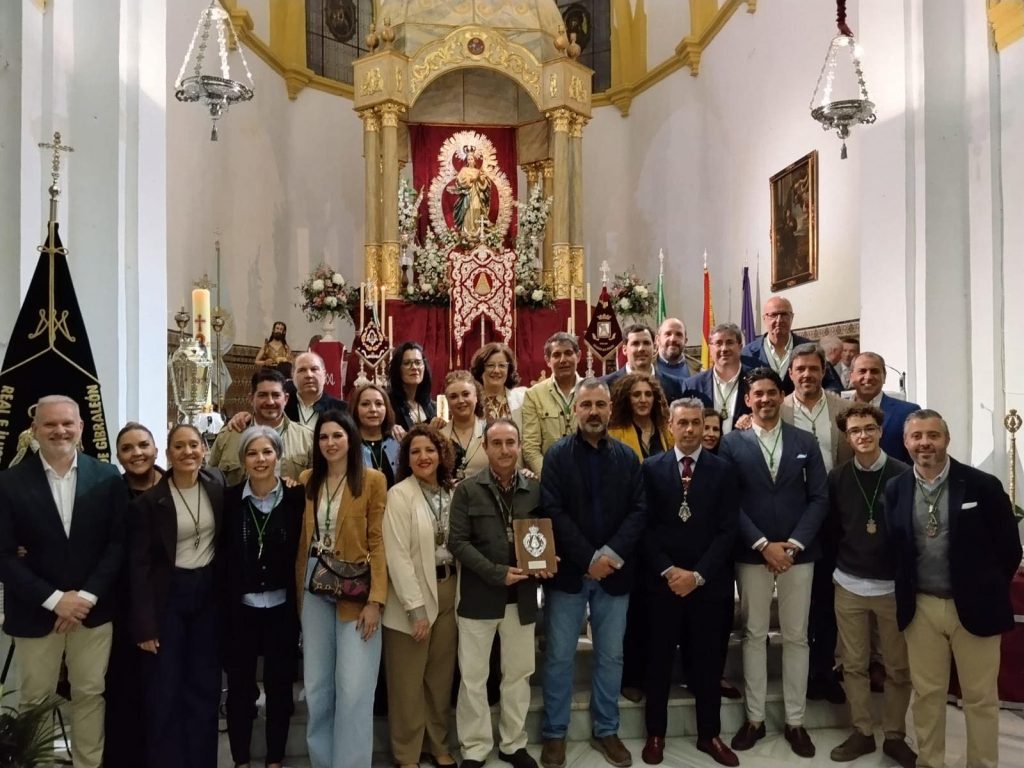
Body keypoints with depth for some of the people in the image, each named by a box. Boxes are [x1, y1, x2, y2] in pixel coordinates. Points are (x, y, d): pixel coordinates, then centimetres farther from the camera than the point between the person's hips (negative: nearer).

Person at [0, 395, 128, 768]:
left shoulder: (107, 477, -3)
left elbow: (119, 542, -3)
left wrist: (87, 596, -12)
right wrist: (54, 598, -14)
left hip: (94, 607, 1)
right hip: (36, 610, -1)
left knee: (90, 694, 11)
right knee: (34, 699, 12)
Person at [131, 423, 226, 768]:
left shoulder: (218, 485, -3)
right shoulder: (150, 501, -9)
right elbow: (140, 565, -8)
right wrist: (144, 624, -11)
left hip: (209, 592, 3)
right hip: (168, 596, -2)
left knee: (205, 685, 11)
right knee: (165, 689, 5)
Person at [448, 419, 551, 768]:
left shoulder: (535, 489, 3)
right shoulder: (468, 489, -6)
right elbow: (457, 541, -10)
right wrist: (497, 572, -17)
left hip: (521, 596, 3)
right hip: (478, 595, -3)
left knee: (519, 673, 14)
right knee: (473, 676, 7)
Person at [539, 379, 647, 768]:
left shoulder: (628, 457, 5)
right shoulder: (557, 454, -3)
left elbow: (639, 511, 0)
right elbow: (554, 512, -10)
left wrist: (611, 554, -14)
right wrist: (588, 559, -14)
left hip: (615, 571, 3)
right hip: (568, 571, -2)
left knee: (611, 655, 12)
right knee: (559, 656, 6)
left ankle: (606, 730, 28)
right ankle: (554, 733, 21)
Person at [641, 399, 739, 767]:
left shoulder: (722, 470, 1)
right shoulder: (651, 468, 0)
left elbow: (728, 529, -4)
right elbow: (645, 526, -2)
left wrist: (697, 574, -12)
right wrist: (668, 570, -11)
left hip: (709, 583, 1)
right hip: (662, 580, 0)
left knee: (709, 662, 11)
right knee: (659, 660, 10)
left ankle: (709, 735, 28)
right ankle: (655, 734, 25)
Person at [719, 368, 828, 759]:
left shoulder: (805, 442, 5)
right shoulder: (732, 443, -1)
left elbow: (819, 498, 1)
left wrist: (793, 544, -9)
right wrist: (763, 544, -12)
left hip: (799, 553, 2)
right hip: (751, 554, -1)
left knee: (796, 637, 9)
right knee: (754, 636, 8)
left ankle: (795, 721, 22)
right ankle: (755, 718, 20)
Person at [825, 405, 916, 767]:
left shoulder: (904, 475, -8)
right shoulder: (837, 477, 1)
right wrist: (845, 561, 7)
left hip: (895, 585, -2)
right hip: (848, 585, 2)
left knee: (898, 666, 8)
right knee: (853, 664, 9)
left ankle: (895, 736, 24)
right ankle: (862, 733, 22)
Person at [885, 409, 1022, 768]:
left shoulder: (983, 485, -9)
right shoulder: (895, 489, -1)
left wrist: (988, 591, 2)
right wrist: (907, 594, 4)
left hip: (974, 606, -2)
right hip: (920, 607, 2)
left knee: (980, 696, 11)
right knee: (926, 693, 13)